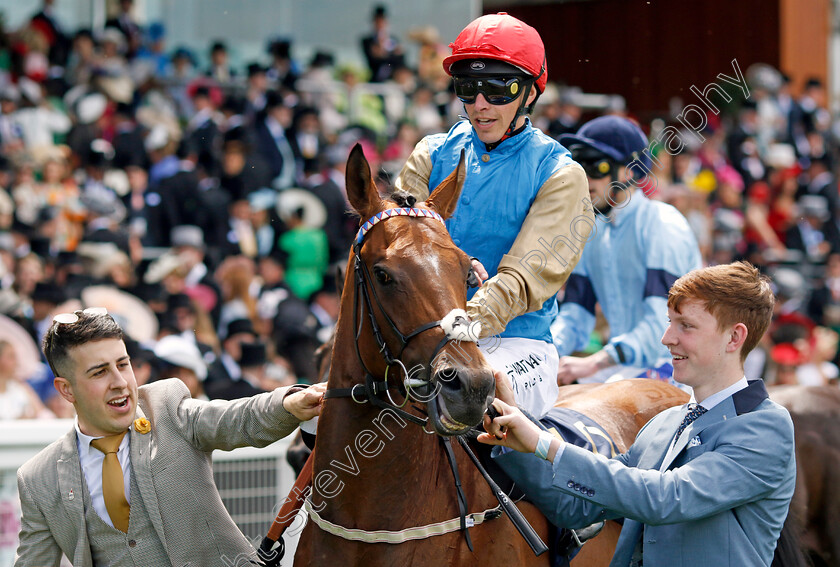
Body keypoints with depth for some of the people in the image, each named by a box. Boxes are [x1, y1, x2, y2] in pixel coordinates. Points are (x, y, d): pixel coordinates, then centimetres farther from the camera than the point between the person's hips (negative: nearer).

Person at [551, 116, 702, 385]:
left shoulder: (663, 224, -11)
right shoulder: (592, 234, 14)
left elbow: (663, 323, -23)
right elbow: (574, 317, 12)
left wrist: (594, 363, -34)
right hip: (623, 369, 7)